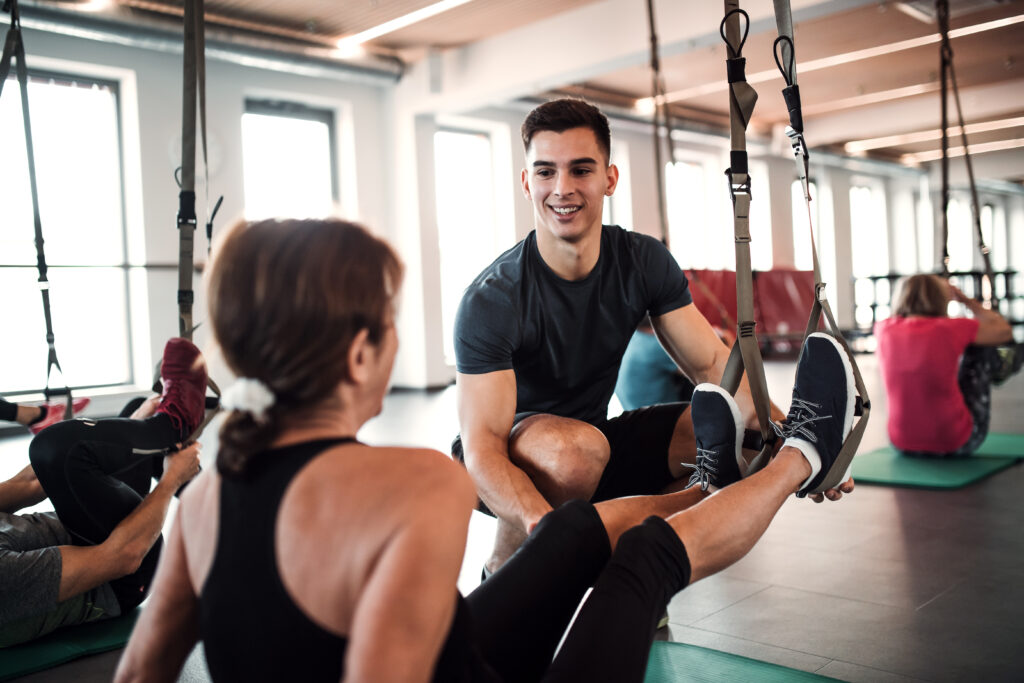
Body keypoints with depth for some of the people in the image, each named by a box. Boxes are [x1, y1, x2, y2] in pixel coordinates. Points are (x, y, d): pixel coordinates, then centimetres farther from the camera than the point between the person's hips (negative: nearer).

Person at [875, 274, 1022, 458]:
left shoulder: (884, 330, -5)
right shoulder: (951, 330, -16)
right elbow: (1004, 330, 4)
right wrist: (967, 300, 13)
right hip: (955, 445, -4)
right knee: (978, 345, 13)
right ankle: (1000, 366, 45)